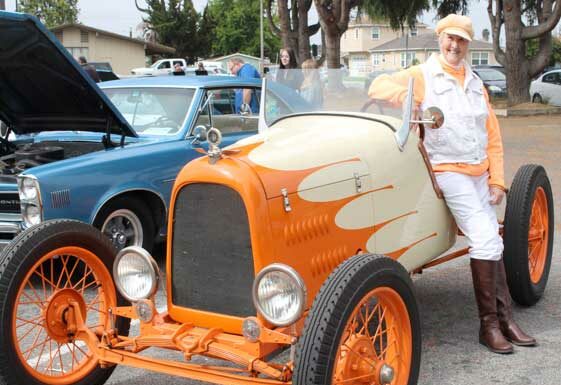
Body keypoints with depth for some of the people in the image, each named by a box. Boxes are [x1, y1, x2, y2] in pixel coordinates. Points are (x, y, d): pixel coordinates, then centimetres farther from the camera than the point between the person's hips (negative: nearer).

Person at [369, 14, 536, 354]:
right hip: (448, 170, -6)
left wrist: (497, 181, 5)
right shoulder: (422, 76, -2)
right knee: (485, 240, -15)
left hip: (479, 173, 7)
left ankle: (505, 319, 18)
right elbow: (378, 87, -15)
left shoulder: (476, 84, 15)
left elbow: (493, 135, 13)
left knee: (493, 244, 8)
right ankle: (488, 325, -5)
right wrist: (415, 101, -28)